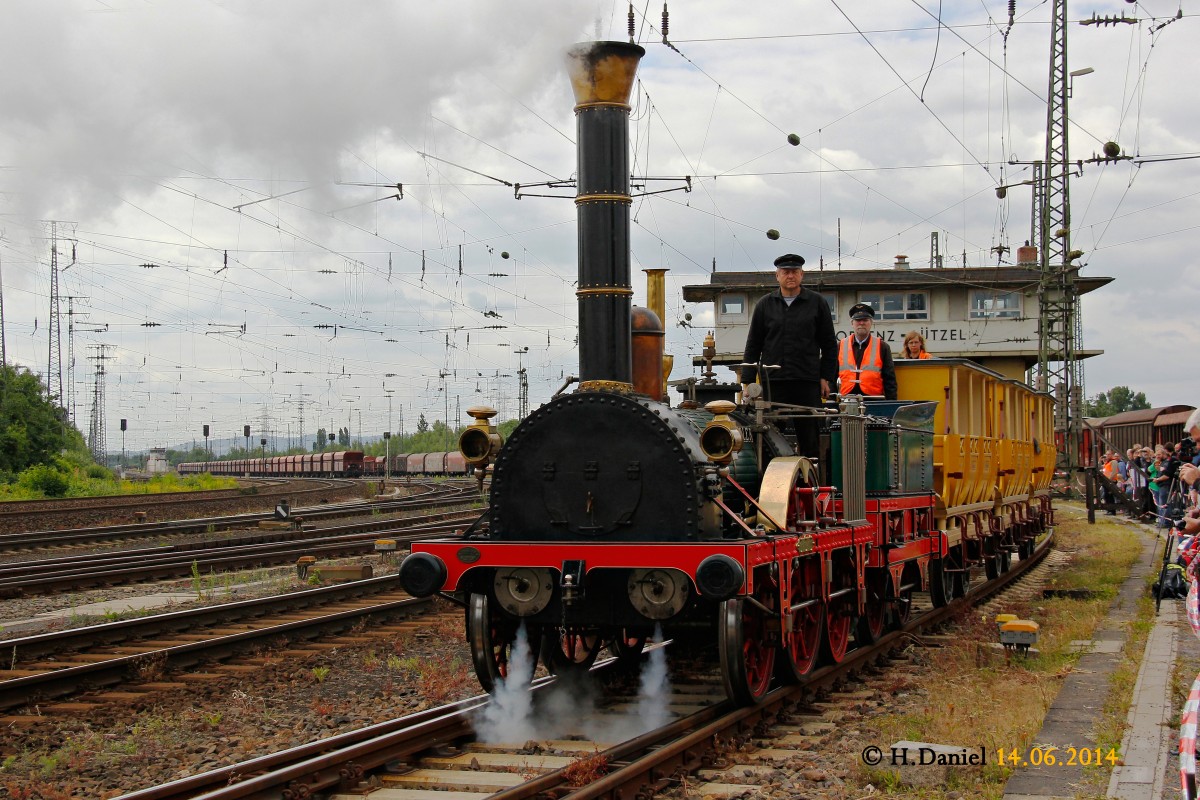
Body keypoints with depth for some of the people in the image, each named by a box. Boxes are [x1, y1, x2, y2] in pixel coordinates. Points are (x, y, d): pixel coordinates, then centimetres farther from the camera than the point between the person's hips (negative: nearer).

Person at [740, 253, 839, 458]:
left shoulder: (817, 303, 8)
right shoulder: (765, 305, 11)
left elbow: (829, 344, 10)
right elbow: (753, 346, 12)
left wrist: (826, 377, 2)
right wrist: (747, 381, 6)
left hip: (807, 381, -1)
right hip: (773, 381, 1)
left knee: (809, 438, 0)